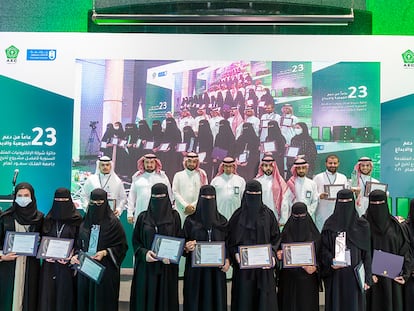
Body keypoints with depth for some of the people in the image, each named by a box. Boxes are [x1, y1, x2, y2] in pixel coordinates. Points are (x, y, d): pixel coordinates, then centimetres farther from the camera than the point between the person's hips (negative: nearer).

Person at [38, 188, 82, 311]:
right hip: (49, 264, 3)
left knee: (65, 295, 0)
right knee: (48, 295, 4)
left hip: (67, 264, -3)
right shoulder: (49, 219, 9)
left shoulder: (77, 219, -2)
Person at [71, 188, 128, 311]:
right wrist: (76, 255, -7)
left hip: (106, 270, -4)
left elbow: (122, 246, -6)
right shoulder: (85, 222, 8)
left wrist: (105, 252, -17)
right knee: (85, 299, 8)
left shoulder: (113, 222, -6)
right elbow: (79, 244, 12)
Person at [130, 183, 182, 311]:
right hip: (146, 267, 1)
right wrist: (144, 253, -14)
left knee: (165, 298, 4)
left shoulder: (174, 216, 1)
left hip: (167, 268, -1)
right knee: (145, 298, 4)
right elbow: (135, 241, 4)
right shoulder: (143, 217, 3)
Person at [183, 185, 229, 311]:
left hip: (216, 269, 2)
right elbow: (184, 242, 1)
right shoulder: (190, 220, 0)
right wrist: (187, 247, -21)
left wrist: (227, 260, -8)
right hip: (195, 268, -1)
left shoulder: (222, 221, 6)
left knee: (215, 299, 5)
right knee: (195, 299, 2)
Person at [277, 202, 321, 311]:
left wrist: (315, 267, -16)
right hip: (288, 279, 1)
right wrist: (279, 255, -14)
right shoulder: (286, 232, 3)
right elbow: (280, 253, 7)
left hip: (308, 280, -1)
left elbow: (319, 255, 2)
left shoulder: (314, 234, 0)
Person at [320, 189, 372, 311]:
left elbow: (367, 254, 3)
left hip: (355, 275, 0)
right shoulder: (329, 224, 2)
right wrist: (331, 261, -20)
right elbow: (324, 249, 0)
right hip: (335, 276, 0)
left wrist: (367, 278, 0)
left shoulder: (362, 225, 3)